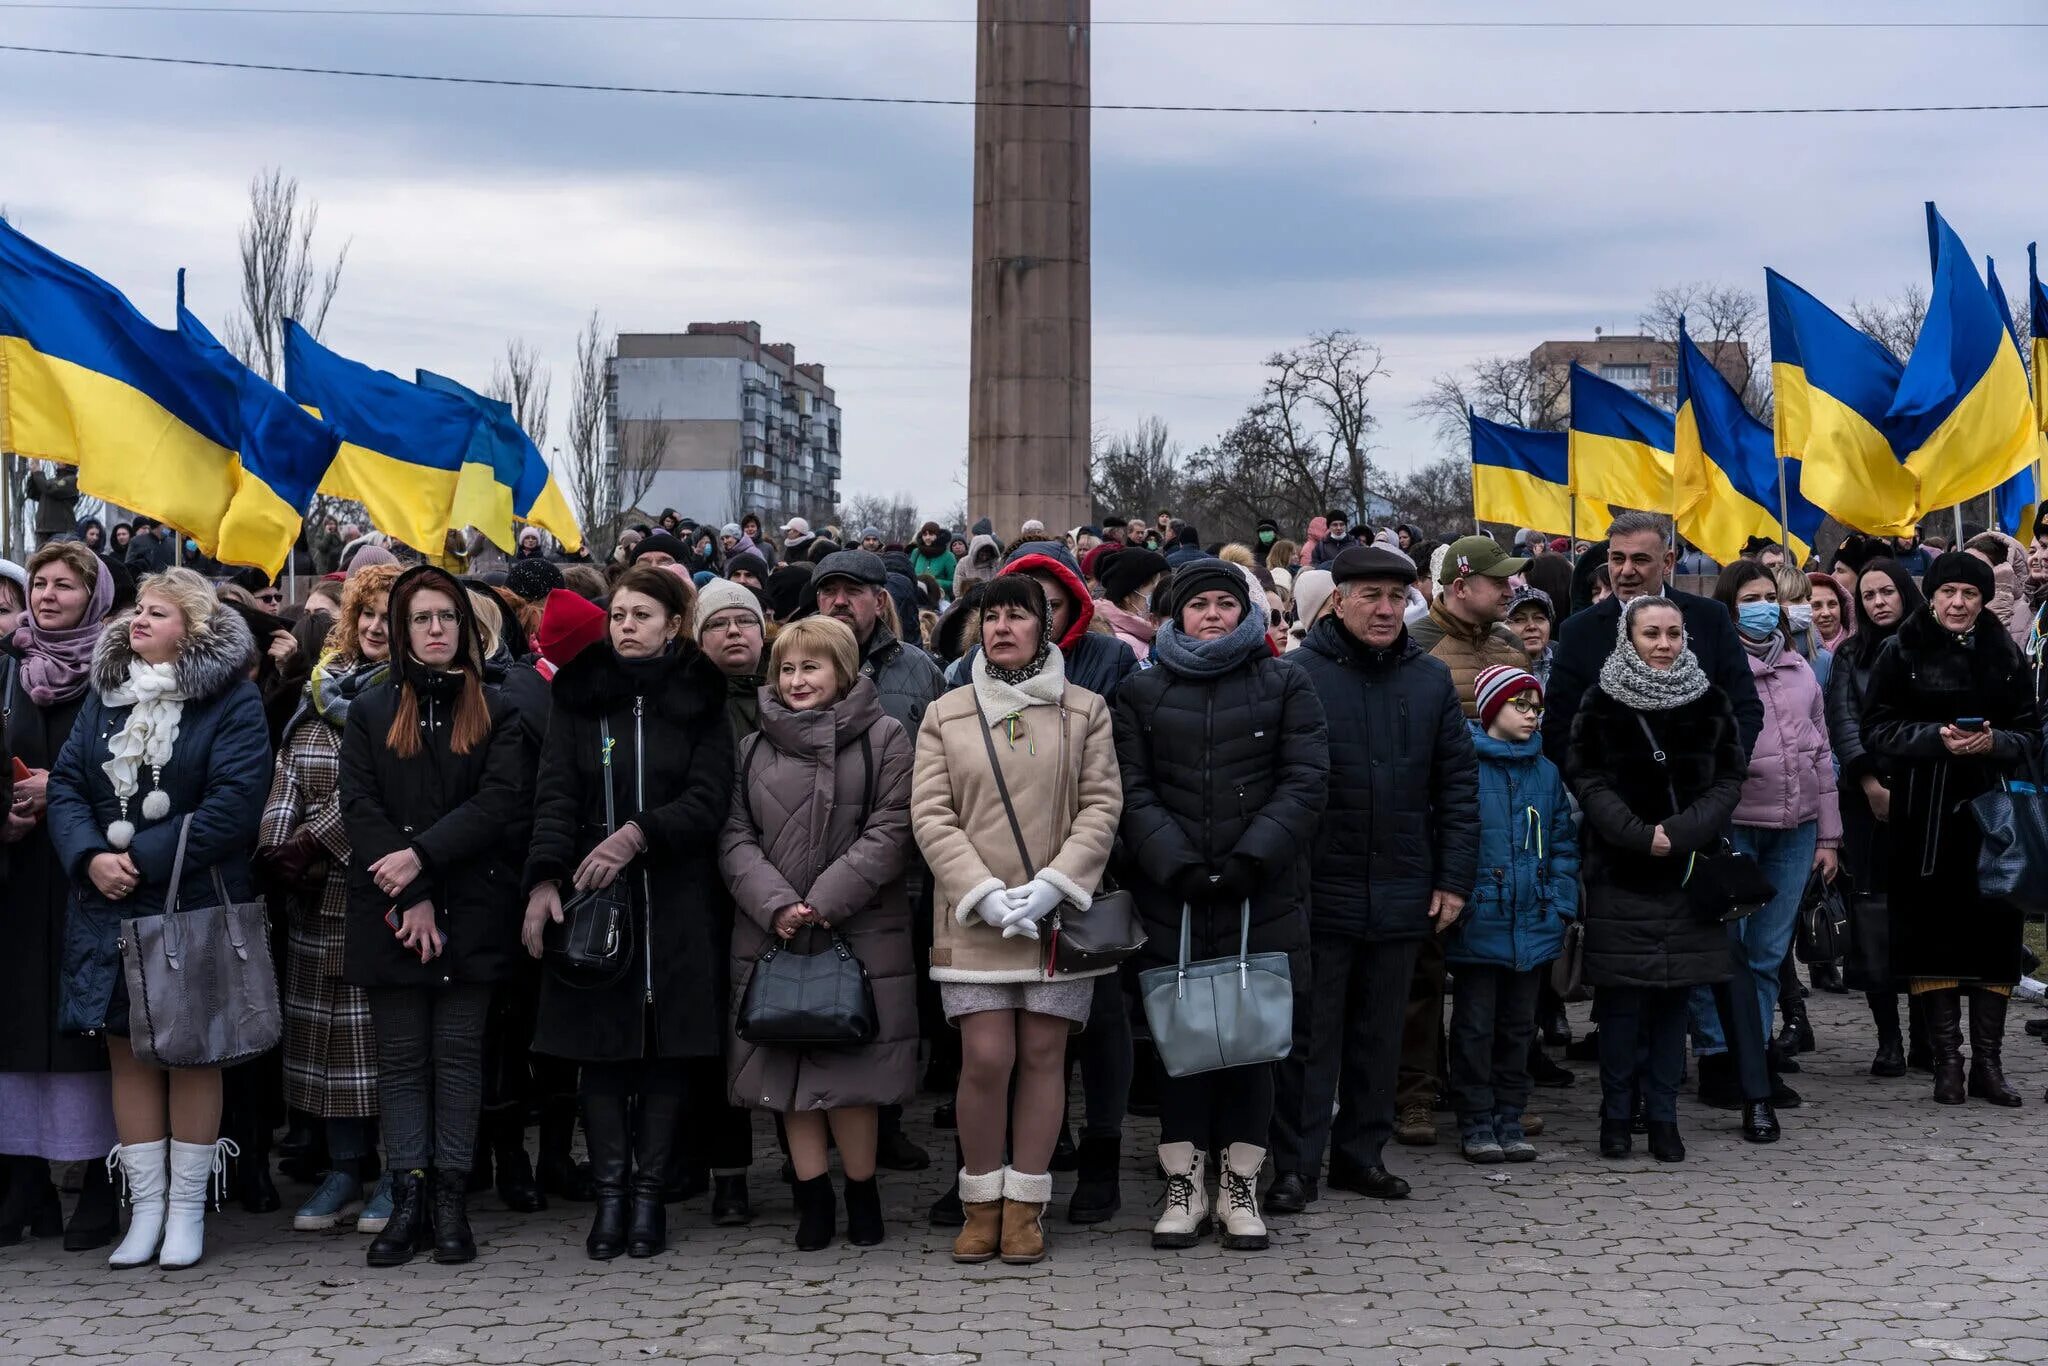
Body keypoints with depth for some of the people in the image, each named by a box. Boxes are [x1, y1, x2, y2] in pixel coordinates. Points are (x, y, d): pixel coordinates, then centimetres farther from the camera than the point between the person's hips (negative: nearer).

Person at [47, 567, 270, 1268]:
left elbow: (234, 801, -16)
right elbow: (66, 785, 6)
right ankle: (146, 1205, 15)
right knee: (128, 1051, 7)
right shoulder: (104, 697, 12)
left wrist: (142, 858, -17)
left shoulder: (232, 701, -6)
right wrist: (92, 858, -13)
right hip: (110, 906, 5)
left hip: (195, 905, -5)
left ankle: (187, 1209, 12)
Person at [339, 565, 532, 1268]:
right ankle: (408, 1202, 6)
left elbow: (502, 801, -6)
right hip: (389, 913, 1)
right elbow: (359, 808, 0)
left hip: (471, 912, -1)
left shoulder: (497, 712, 7)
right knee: (401, 1057, 3)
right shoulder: (371, 711, 10)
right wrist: (408, 898, -11)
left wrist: (421, 855, -16)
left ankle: (451, 1201, 6)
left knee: (459, 1052, 2)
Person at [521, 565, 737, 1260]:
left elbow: (708, 799, -3)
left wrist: (639, 833, -18)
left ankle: (649, 1191, 10)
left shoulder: (700, 701, 6)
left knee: (671, 1042, 0)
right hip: (590, 894, 1)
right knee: (602, 1044, 0)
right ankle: (611, 1193, 7)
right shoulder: (579, 696, 9)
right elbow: (556, 794, 0)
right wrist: (545, 877, -14)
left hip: (677, 899, -1)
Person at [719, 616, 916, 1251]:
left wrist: (824, 901, -13)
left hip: (859, 931, -3)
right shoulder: (755, 747, 13)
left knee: (849, 1065, -5)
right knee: (785, 1063, 3)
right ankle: (814, 1194, 13)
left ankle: (862, 1191, 12)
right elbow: (735, 836, 7)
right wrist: (775, 903, -10)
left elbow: (889, 832, -5)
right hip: (770, 931, 4)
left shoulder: (883, 739, 2)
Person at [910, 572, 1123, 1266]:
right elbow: (930, 815, 1)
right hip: (975, 917, 0)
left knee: (1042, 1055, 2)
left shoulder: (1085, 710, 7)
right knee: (985, 1058, -6)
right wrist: (985, 894, -11)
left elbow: (1102, 806, 2)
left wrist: (1053, 885, -11)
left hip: (1060, 913, 0)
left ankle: (1025, 1206, 12)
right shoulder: (945, 715, 7)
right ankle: (982, 1203, 9)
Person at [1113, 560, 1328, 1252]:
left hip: (1262, 894, 0)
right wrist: (1177, 864, -12)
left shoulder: (1284, 684, 8)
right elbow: (1133, 792, 2)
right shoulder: (1141, 691, 9)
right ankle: (1185, 1186, 12)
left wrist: (1252, 857, -13)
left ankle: (1239, 1186, 14)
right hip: (1170, 895, 0)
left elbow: (1304, 780, -1)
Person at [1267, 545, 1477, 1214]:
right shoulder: (1295, 675, -4)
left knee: (1380, 1031, 13)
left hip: (1401, 895, 4)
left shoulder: (1431, 680, 9)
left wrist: (1454, 878, 5)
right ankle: (1295, 1166, 9)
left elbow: (1457, 783, 10)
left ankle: (1362, 1152, 25)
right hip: (1318, 891, -4)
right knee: (1310, 1033, 2)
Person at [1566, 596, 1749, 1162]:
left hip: (1687, 871, 2)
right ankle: (1616, 1116, 10)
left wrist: (1681, 830, -11)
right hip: (1620, 871, -2)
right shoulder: (1601, 702, 0)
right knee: (1622, 998, -1)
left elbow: (1729, 780, 3)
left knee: (1674, 994, 5)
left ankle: (1663, 1116, 14)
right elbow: (1586, 779, -4)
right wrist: (1638, 835, -15)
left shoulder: (1708, 701, 6)